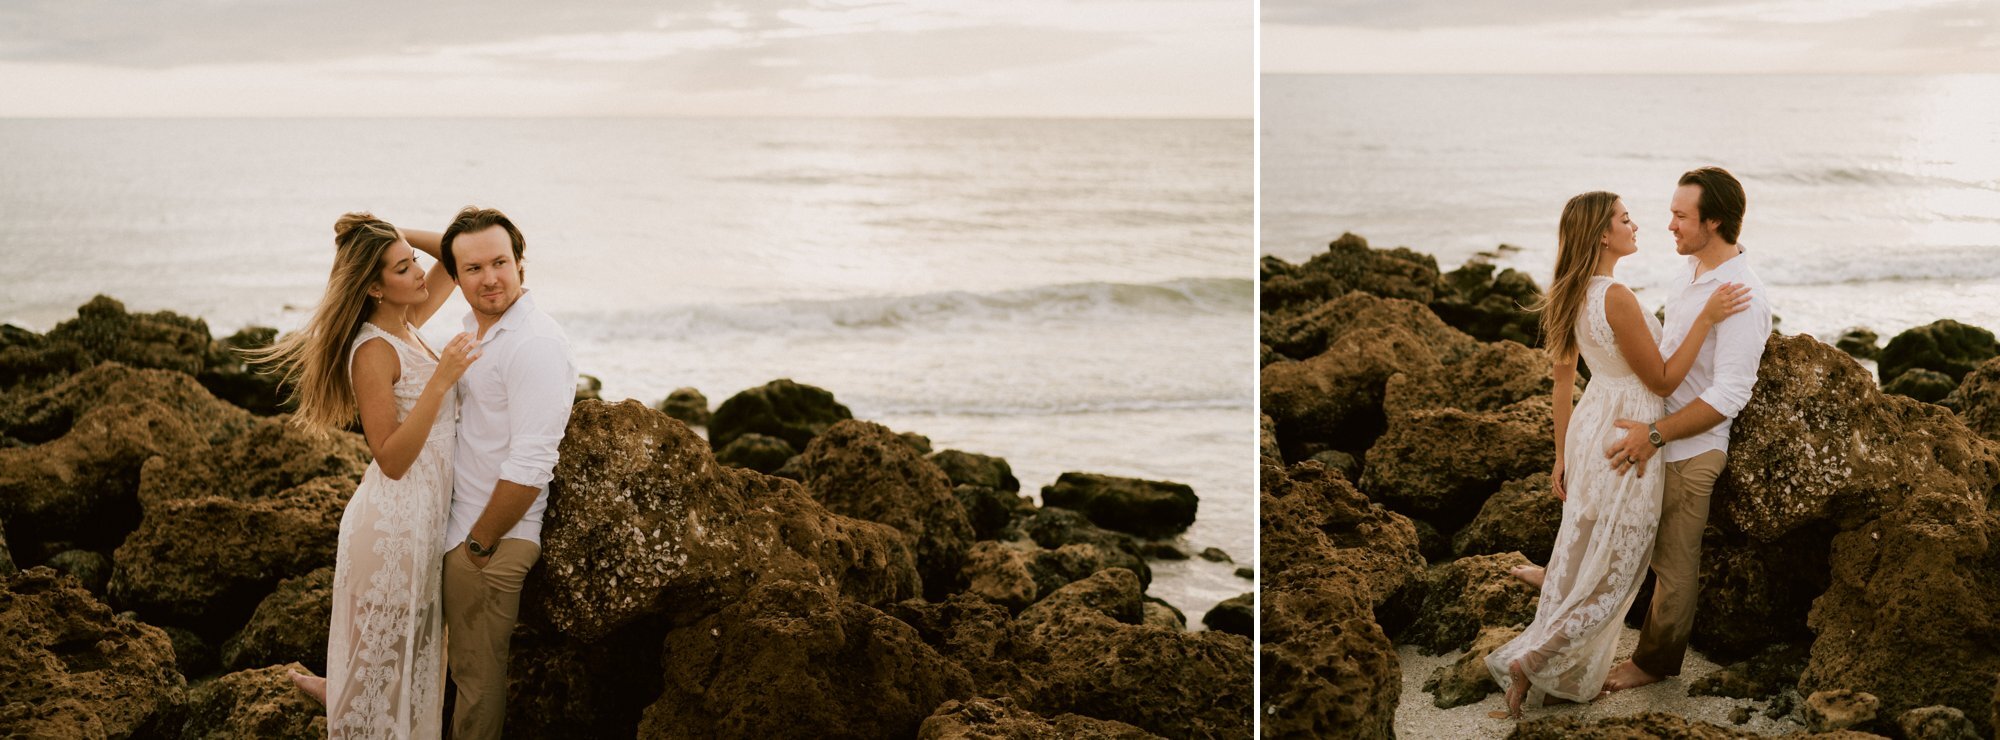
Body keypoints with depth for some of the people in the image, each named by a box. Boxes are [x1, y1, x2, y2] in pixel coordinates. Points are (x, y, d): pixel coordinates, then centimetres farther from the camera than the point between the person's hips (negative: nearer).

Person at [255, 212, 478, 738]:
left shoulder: (405, 326, 3)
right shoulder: (374, 352, -21)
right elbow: (392, 460, -24)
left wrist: (397, 236, -3)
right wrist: (440, 382, -31)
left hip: (423, 513, 9)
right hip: (395, 521, -9)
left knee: (409, 645, 22)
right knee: (384, 649, 7)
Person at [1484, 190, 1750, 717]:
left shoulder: (1571, 294, 3)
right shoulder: (1616, 298, -24)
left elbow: (1562, 378, 10)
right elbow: (1663, 380, -17)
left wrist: (1562, 456, 16)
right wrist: (1705, 319, -20)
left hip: (1591, 426, 9)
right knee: (1610, 573, 3)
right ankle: (1528, 662, 2)